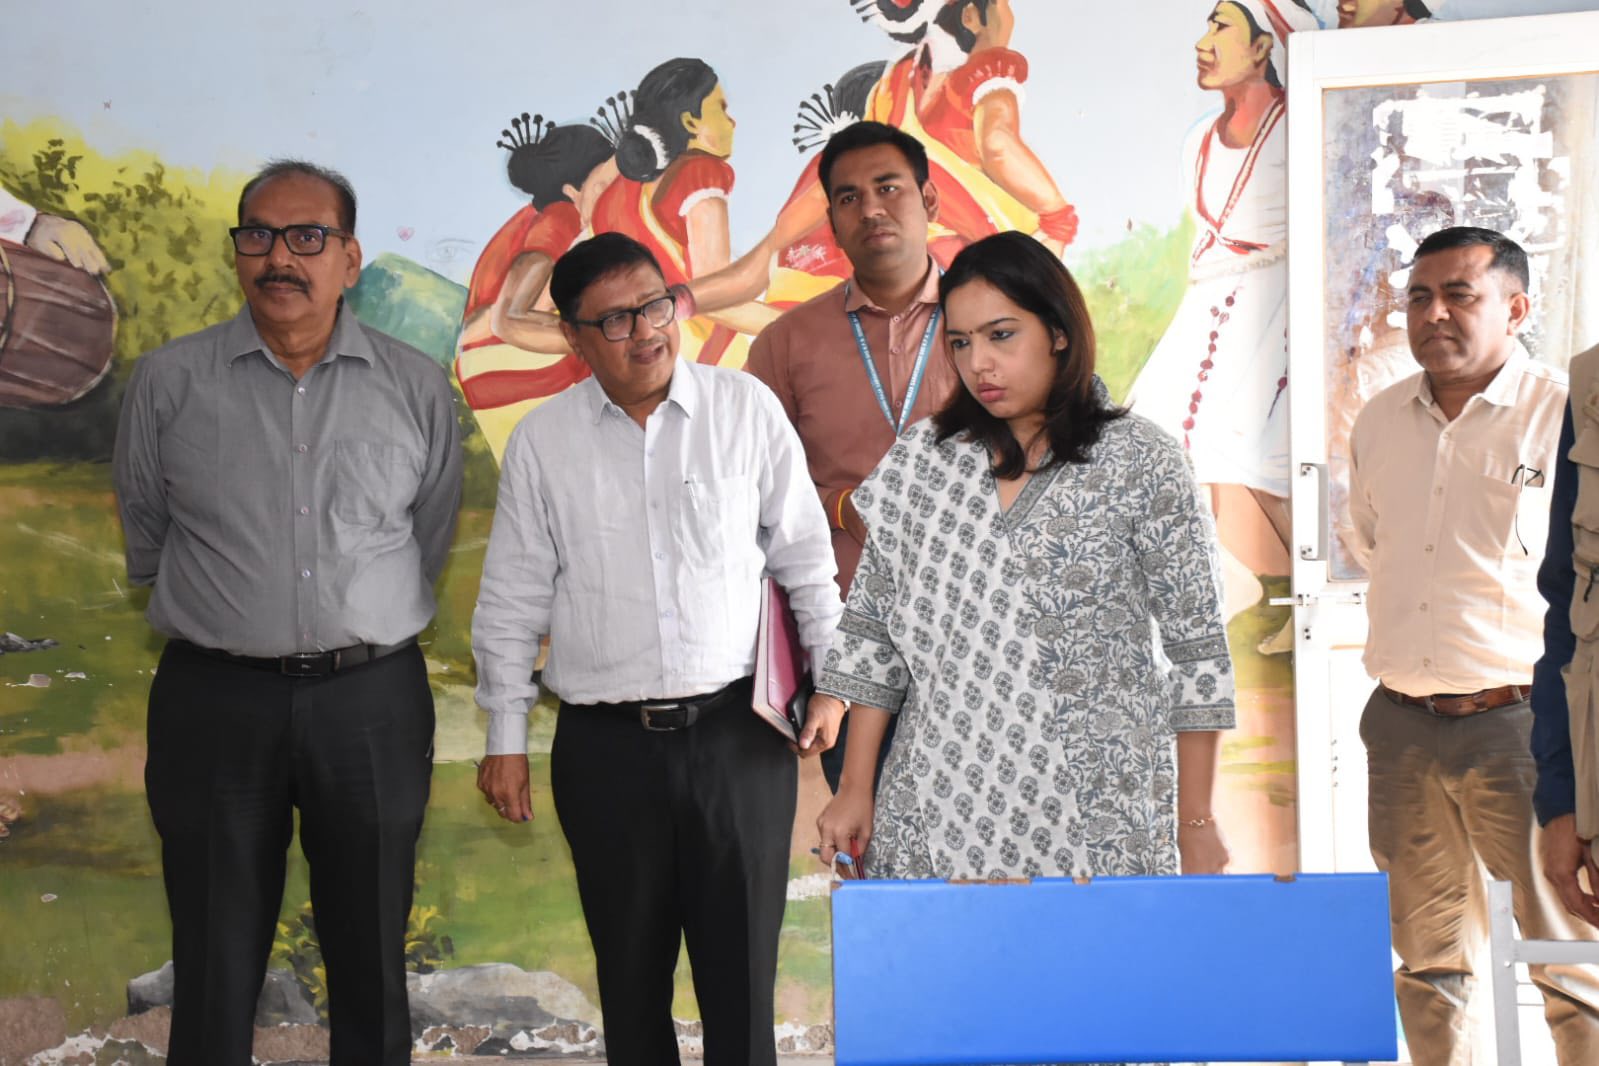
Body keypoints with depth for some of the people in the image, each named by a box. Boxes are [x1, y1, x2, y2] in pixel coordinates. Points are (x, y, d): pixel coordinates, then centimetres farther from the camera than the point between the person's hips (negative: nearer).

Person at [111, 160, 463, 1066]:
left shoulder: (418, 389, 2)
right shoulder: (170, 382, 0)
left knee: (373, 965, 10)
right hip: (215, 701, 0)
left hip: (374, 703, 1)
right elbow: (146, 539, 10)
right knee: (216, 969, 7)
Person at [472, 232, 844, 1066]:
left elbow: (805, 552, 7)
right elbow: (512, 600, 7)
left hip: (738, 734, -1)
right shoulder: (542, 443, 3)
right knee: (630, 972, 11)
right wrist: (505, 739, 7)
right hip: (605, 745, 1)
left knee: (741, 968, 3)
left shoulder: (746, 409, 1)